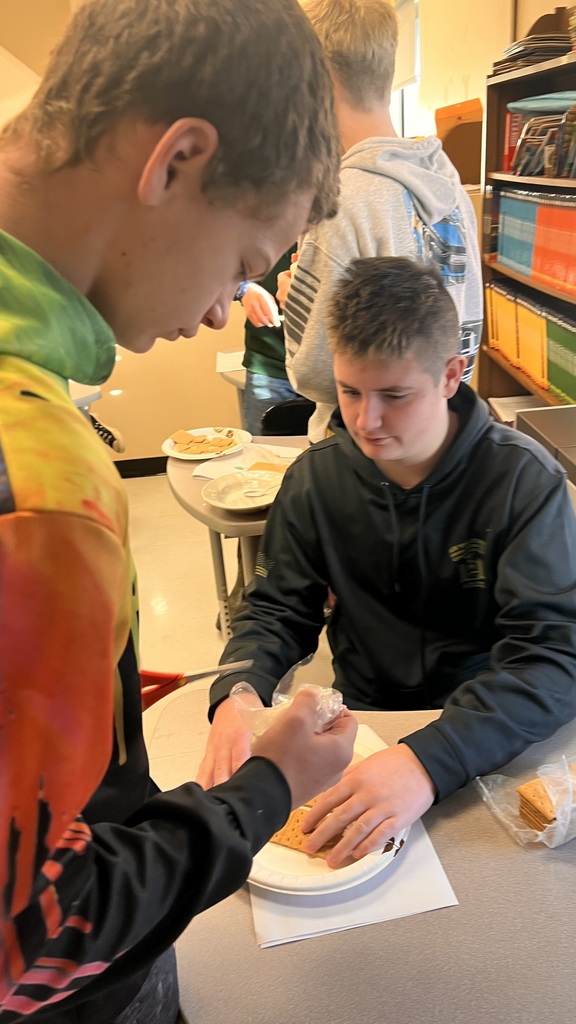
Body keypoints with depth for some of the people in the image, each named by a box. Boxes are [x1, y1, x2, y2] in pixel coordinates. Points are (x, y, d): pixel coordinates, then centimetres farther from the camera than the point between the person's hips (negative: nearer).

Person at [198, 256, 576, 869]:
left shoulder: (524, 479, -15)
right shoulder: (317, 477, -5)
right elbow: (276, 610, 1)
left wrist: (431, 761, -38)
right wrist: (235, 697, -22)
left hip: (489, 740, -2)